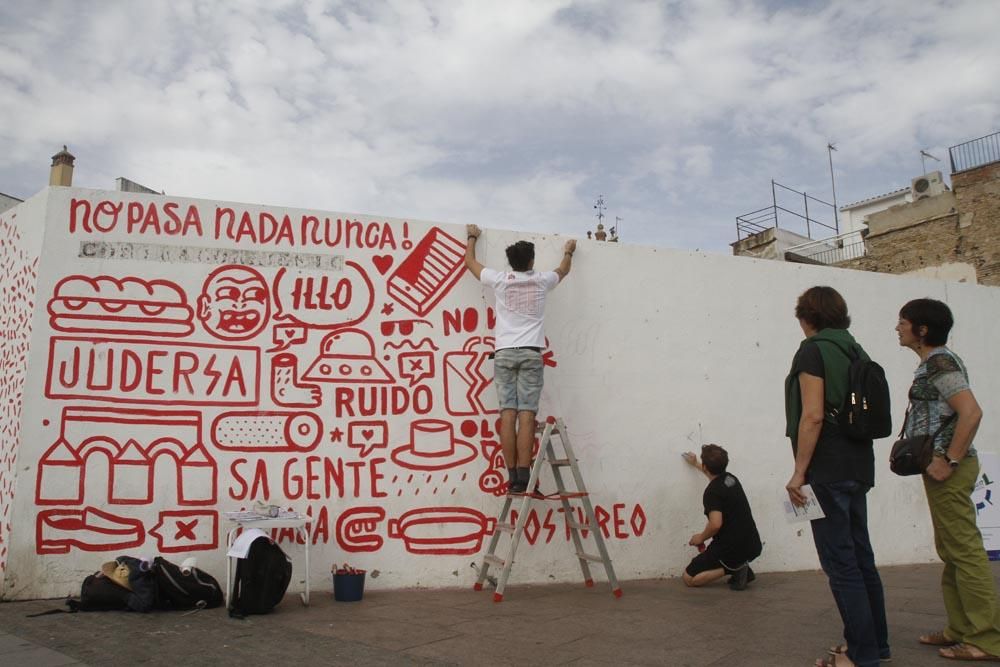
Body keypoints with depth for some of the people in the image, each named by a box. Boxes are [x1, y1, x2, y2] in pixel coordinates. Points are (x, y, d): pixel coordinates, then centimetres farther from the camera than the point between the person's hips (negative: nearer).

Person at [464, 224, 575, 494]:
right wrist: (568, 252, 54)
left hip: (504, 354, 1)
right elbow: (563, 270, 33)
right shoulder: (541, 281, 9)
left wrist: (472, 237, 42)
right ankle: (523, 477, -13)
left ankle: (512, 478, -5)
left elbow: (470, 261, 24)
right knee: (526, 414, -8)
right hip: (531, 354, -1)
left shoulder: (500, 280, 7)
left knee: (508, 413, -3)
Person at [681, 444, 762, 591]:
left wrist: (701, 538, -10)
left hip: (733, 549, -8)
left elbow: (716, 524, -30)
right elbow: (715, 474, 33)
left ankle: (733, 568, -9)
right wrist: (695, 464, 47)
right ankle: (739, 566, 14)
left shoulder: (711, 492, -18)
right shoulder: (730, 478, 8)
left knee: (689, 578, 6)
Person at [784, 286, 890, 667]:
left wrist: (799, 472, -15)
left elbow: (813, 416, -18)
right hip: (858, 466, 9)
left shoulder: (813, 350, -10)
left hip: (828, 469, -9)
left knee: (839, 561, -3)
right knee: (860, 557, 16)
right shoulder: (855, 350, 14)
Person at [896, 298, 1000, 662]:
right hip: (940, 464, 10)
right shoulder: (932, 363, 16)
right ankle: (961, 628, 22)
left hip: (950, 469, -10)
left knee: (965, 550, -5)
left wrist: (950, 461, -22)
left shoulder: (939, 362, -14)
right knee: (951, 550, 14)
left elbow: (971, 412, -24)